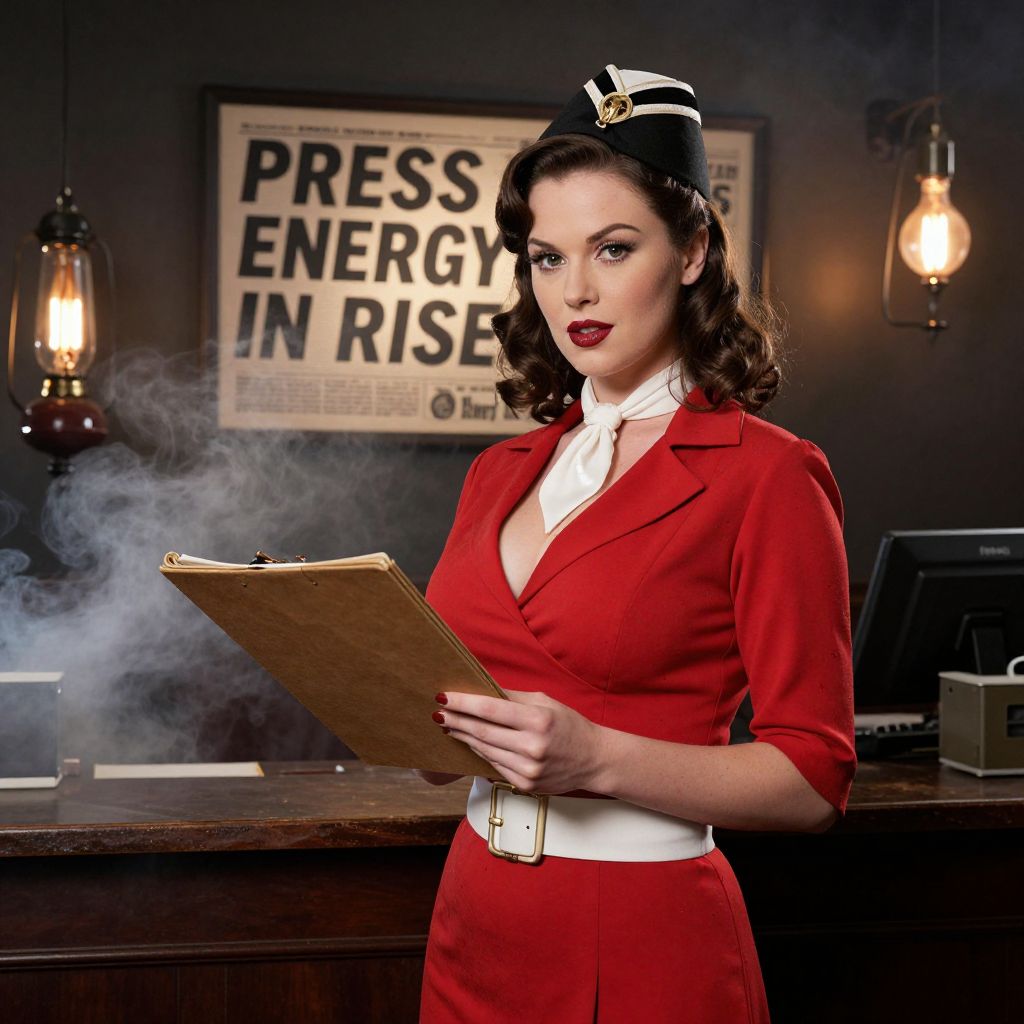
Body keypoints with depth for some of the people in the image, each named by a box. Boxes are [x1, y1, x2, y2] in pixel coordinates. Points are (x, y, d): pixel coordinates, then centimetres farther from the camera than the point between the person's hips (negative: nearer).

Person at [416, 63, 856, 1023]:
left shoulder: (766, 476, -10)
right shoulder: (501, 474, 8)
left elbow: (812, 778, -12)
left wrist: (597, 757, -23)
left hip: (639, 943, -5)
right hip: (476, 919, 6)